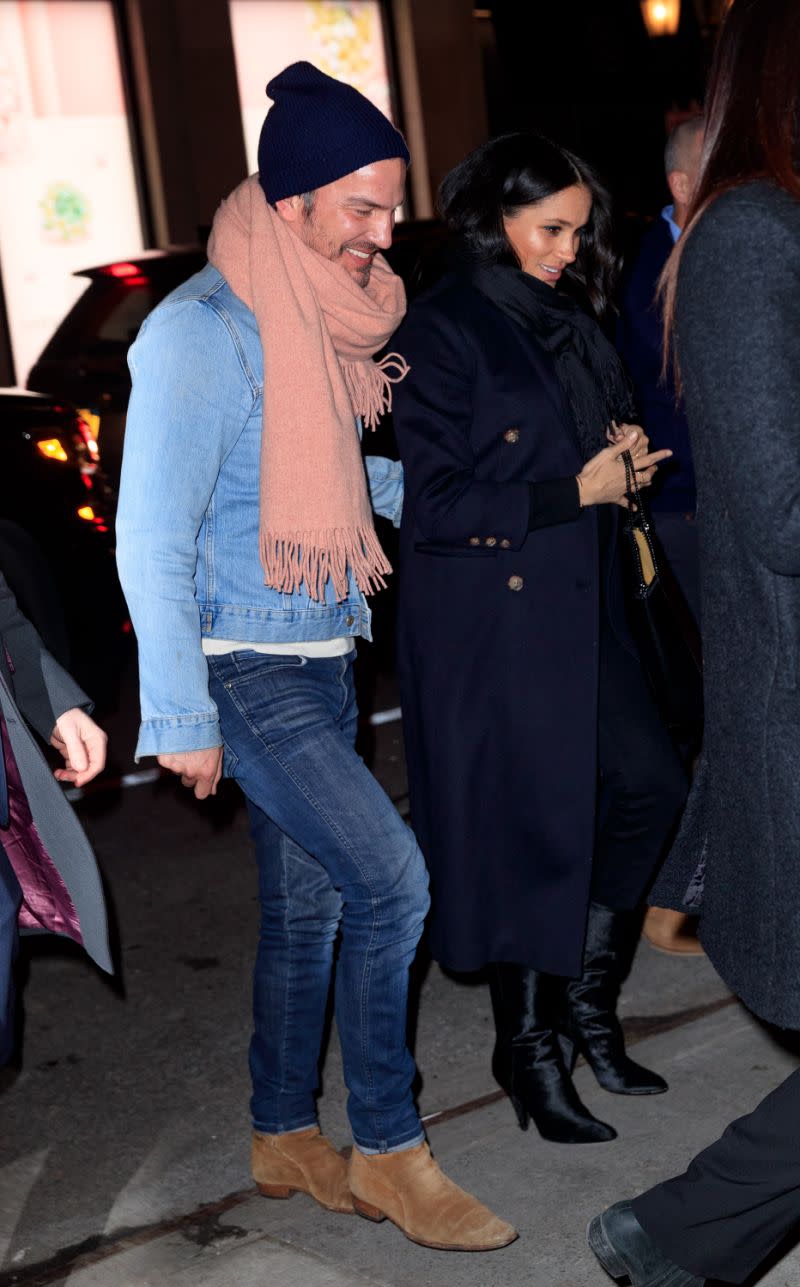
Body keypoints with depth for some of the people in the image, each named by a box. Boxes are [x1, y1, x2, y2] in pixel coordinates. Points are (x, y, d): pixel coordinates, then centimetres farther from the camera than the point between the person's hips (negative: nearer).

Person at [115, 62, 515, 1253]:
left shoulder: (322, 321, 9)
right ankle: (390, 1154, 2)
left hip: (318, 663, 8)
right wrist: (180, 718, -17)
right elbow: (152, 535, -17)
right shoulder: (202, 330, -16)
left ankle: (284, 1139, 28)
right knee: (391, 883, -13)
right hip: (244, 671, -8)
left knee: (308, 906, 13)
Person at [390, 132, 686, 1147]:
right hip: (488, 619, -7)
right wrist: (580, 490, -16)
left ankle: (585, 997, 24)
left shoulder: (569, 324, 12)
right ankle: (528, 1049, 17)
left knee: (646, 787, 5)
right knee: (529, 828, 0)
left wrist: (626, 459, 0)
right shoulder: (441, 331, -11)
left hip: (579, 608, 7)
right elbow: (436, 501, -17)